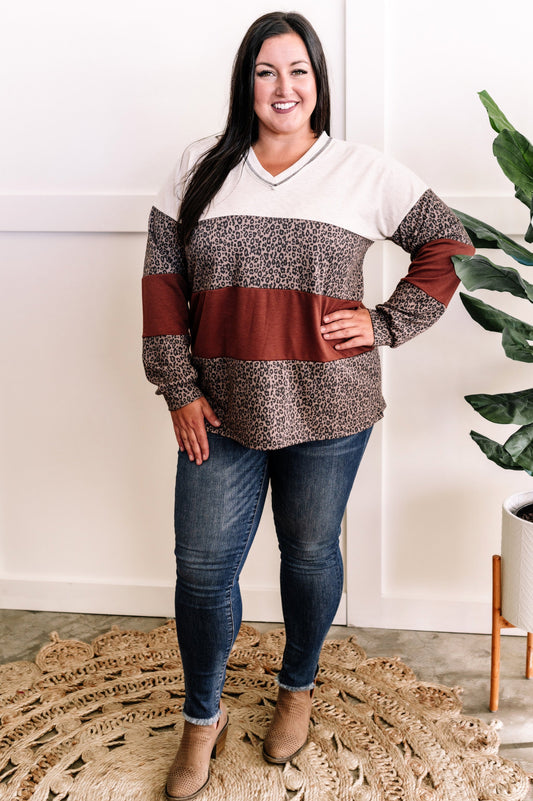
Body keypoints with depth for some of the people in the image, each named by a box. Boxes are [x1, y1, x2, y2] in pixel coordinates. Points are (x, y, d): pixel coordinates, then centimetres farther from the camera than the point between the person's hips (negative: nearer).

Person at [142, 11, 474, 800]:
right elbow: (163, 276, 3)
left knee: (310, 553, 14)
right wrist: (179, 388, -3)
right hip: (222, 411, 1)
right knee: (202, 565, 6)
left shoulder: (365, 173, -1)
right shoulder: (201, 167, 4)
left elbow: (448, 244, 6)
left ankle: (298, 688, 42)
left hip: (327, 410, -1)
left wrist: (388, 323, -5)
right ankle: (203, 718, 29)